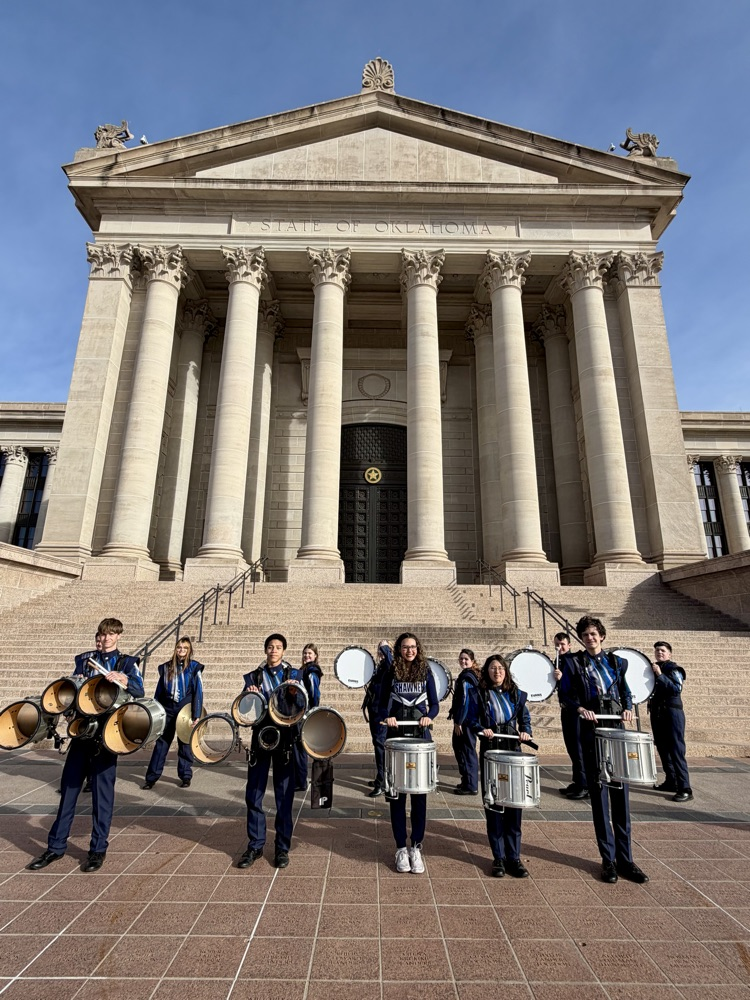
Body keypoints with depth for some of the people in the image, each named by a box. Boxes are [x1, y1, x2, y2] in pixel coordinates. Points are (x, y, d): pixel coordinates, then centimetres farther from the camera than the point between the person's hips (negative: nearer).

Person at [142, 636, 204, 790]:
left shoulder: (194, 667, -4)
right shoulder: (166, 667, 5)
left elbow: (198, 692, -6)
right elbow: (159, 691, 10)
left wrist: (196, 715, -11)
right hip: (167, 709, 2)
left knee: (185, 744, 7)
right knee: (161, 744, 5)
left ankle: (186, 777, 18)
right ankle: (151, 777, 13)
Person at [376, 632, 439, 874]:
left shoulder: (426, 673, 3)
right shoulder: (391, 673, 1)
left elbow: (434, 703, 6)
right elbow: (382, 704, 3)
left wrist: (428, 716, -15)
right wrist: (386, 717, -17)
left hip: (421, 735, 1)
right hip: (396, 735, 0)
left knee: (420, 792, 4)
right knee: (397, 792, 4)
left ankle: (416, 847, 17)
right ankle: (401, 847, 16)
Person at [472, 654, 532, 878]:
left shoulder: (516, 693, 7)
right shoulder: (480, 693, 1)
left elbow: (525, 719, 12)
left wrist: (525, 731, -7)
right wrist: (481, 729, -17)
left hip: (512, 750, 2)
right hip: (490, 751, -1)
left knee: (514, 804, 3)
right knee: (493, 804, 3)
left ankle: (514, 857, 15)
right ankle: (499, 857, 14)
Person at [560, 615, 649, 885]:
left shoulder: (616, 662, 11)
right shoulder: (574, 663, 3)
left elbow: (626, 692, 17)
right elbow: (567, 695, 1)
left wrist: (628, 708, -2)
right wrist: (581, 708, -17)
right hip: (591, 731, -2)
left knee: (620, 794, 4)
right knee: (598, 794, 3)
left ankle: (625, 859, 14)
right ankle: (608, 859, 13)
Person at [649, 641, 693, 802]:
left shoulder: (674, 669, -6)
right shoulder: (652, 669, 13)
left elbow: (676, 689, -21)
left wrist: (660, 675, -23)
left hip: (672, 713, -7)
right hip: (656, 713, 7)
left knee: (676, 750, -10)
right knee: (662, 748, 12)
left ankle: (685, 789, -10)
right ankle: (671, 781, 23)